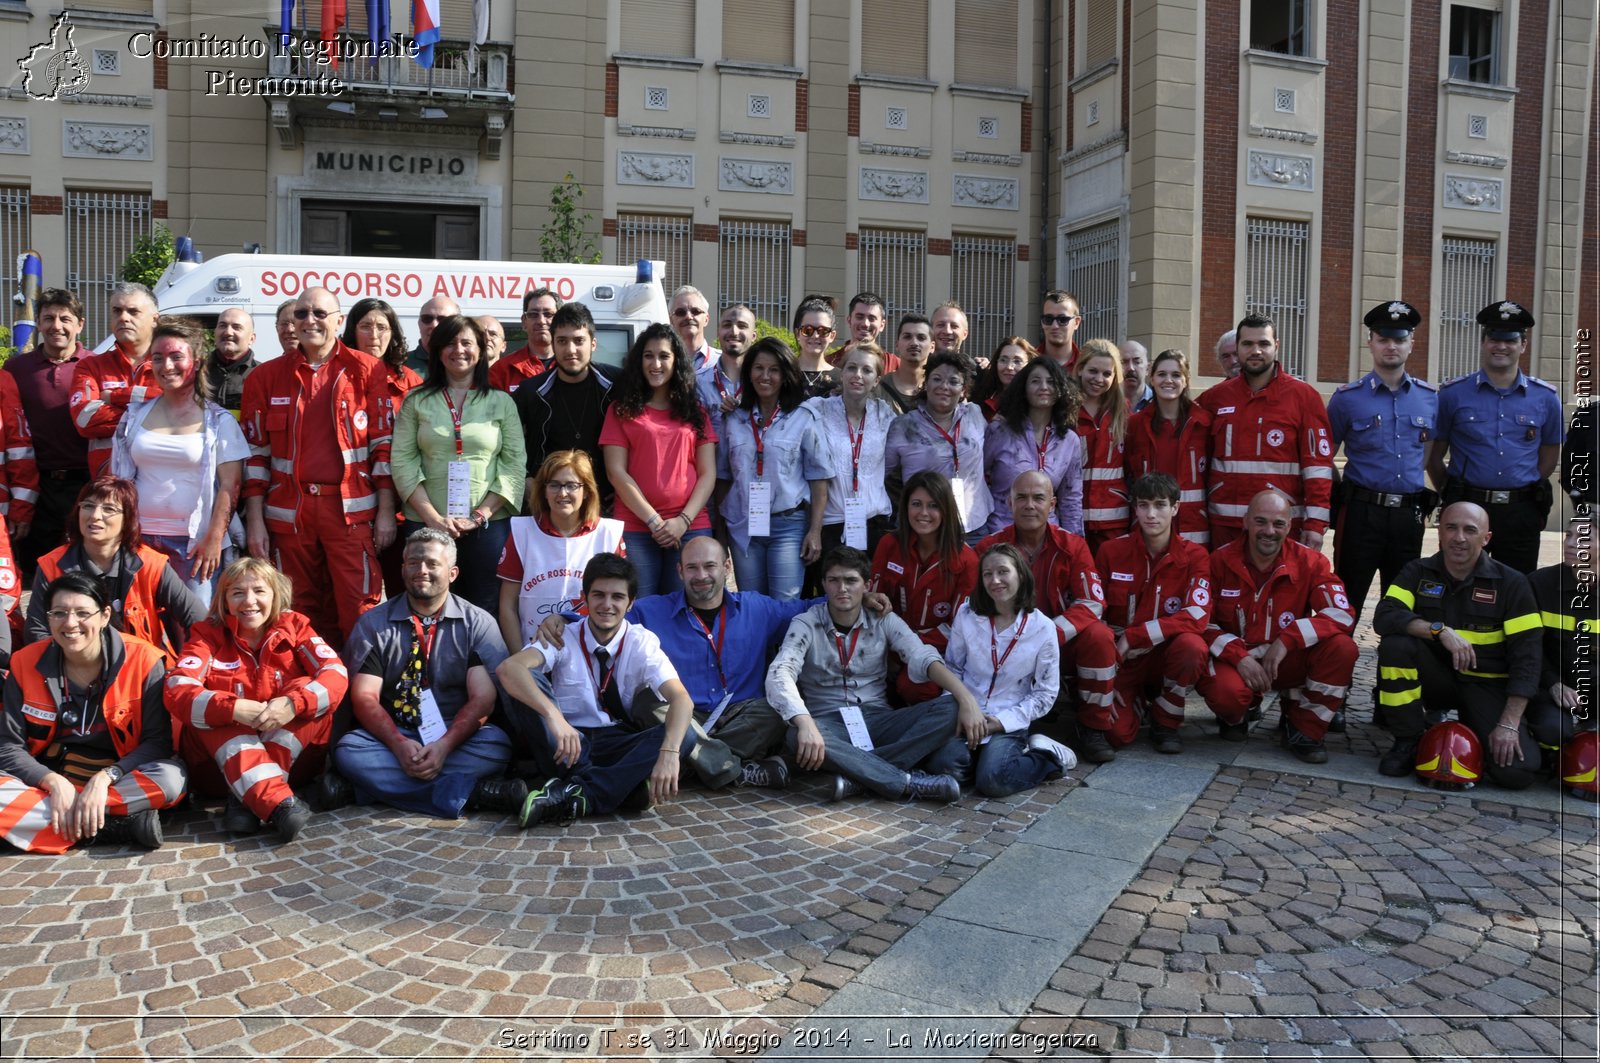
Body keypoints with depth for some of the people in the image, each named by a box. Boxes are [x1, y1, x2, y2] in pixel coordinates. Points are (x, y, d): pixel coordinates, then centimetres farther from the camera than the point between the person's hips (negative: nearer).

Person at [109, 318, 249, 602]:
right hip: (140, 540, 4)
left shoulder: (219, 421, 0)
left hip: (196, 545, -3)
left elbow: (230, 486, -5)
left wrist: (214, 540, -12)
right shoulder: (136, 415, 12)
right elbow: (118, 480, 15)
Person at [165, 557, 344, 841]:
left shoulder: (294, 626, 1)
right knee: (217, 708, -27)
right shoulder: (209, 634, -1)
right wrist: (233, 709, -35)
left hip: (292, 751, 0)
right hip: (219, 759, 0)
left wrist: (294, 703, -35)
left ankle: (246, 799, -30)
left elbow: (336, 674, -15)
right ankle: (278, 804, -46)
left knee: (306, 691, -22)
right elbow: (177, 691, -18)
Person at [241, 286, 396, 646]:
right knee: (299, 615, 7)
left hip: (352, 509, -2)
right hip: (288, 512, 2)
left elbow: (384, 442, 2)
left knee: (360, 613, -4)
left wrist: (386, 512, -3)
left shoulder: (367, 370, 3)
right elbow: (256, 451, 9)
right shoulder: (267, 376, 9)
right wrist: (255, 520, 4)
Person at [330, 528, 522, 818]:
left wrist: (445, 745, -23)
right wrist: (399, 745, -21)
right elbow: (364, 697, -3)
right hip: (391, 737, 1)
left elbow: (483, 697, -6)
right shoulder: (373, 623, 6)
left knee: (497, 745, -30)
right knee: (348, 750, -30)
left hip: (455, 737, -1)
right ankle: (469, 791, -31)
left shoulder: (478, 623, 3)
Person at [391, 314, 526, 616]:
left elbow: (515, 462, 2)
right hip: (427, 524, 0)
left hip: (489, 524, 0)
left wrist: (484, 513, -9)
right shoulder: (417, 401, 9)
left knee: (485, 610, 1)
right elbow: (402, 460, 1)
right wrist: (433, 517, -10)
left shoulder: (501, 402, 9)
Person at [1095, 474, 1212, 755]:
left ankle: (1165, 722, -7)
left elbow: (1197, 616, -19)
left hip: (1167, 655, 0)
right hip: (1121, 659, 1)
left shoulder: (1194, 555, -6)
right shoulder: (1111, 551, -2)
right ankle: (1138, 703, 17)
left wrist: (1132, 637, -25)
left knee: (1192, 646, -36)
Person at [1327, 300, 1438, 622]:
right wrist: (1334, 500, 1)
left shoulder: (1430, 398, 6)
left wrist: (1427, 500, 14)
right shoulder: (1347, 398, -2)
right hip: (1361, 513, -3)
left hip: (1410, 514, 3)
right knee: (1347, 602, 2)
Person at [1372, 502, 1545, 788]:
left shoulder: (1511, 583, -5)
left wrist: (1508, 724, -19)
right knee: (1395, 643, -30)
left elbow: (1525, 657, -10)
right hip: (1436, 676, 1)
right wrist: (1440, 630, -32)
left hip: (1487, 683, -1)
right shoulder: (1419, 572, -1)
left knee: (1517, 771, -22)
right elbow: (1384, 616, -17)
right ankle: (1408, 742, -11)